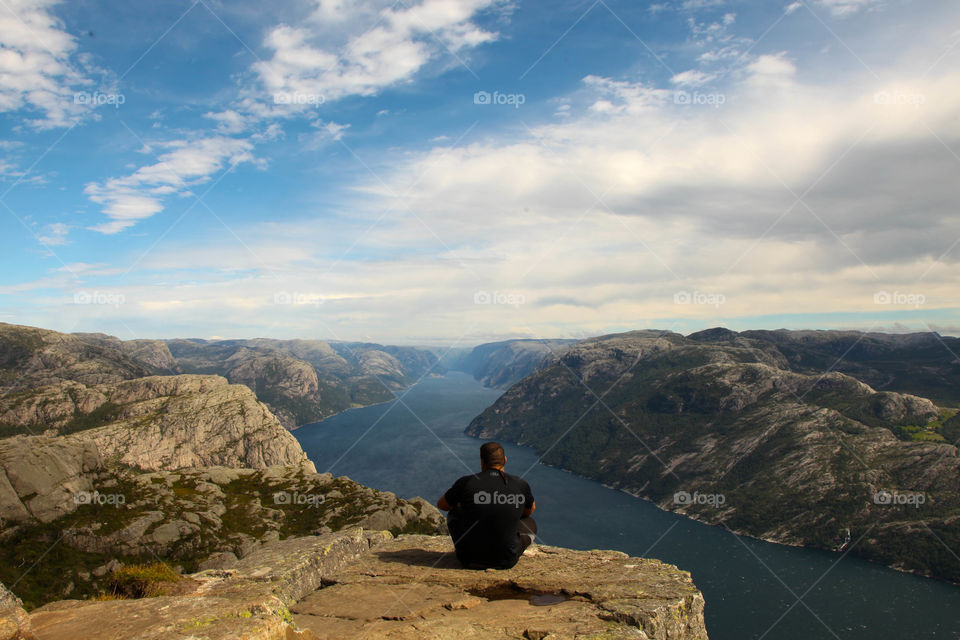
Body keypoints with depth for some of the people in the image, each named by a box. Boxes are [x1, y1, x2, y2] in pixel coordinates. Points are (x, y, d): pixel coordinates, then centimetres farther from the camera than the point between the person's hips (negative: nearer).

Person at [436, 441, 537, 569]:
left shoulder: (466, 482, -10)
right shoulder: (520, 484, -7)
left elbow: (441, 504, 10)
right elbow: (530, 511, 17)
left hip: (470, 560, 1)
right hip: (505, 561, 0)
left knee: (455, 512, 28)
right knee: (531, 524, 28)